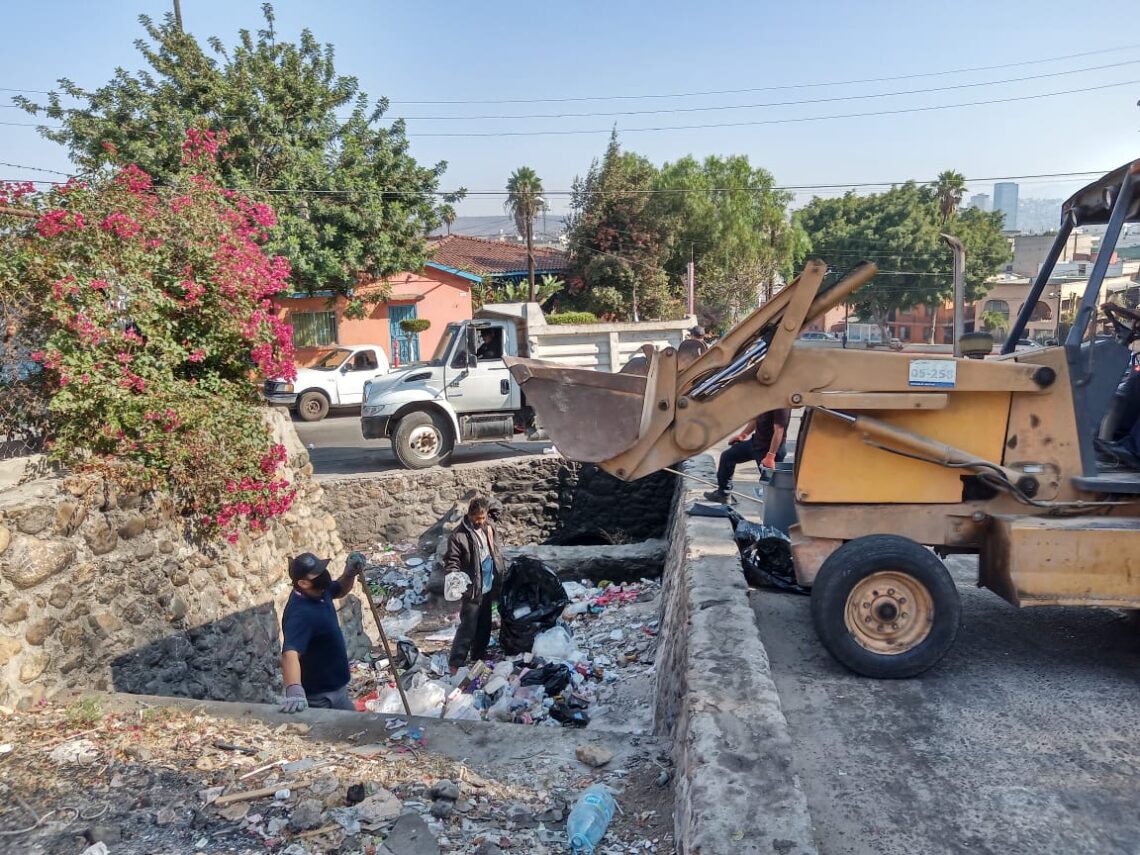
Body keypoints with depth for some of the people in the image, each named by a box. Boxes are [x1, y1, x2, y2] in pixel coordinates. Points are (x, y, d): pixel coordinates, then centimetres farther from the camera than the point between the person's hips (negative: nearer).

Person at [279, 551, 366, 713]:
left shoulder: (319, 591, -7)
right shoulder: (300, 614, -33)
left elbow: (340, 590, 15)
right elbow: (290, 652, -47)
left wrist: (350, 573, -7)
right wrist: (294, 690, -64)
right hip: (319, 698, -9)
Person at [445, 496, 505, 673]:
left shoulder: (489, 529, 3)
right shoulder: (459, 535, -17)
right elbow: (451, 561, -14)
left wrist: (501, 577, 13)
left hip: (488, 587, 7)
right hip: (472, 589, -7)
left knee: (484, 625, 19)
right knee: (468, 627, -7)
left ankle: (479, 656, 36)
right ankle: (455, 663, 2)